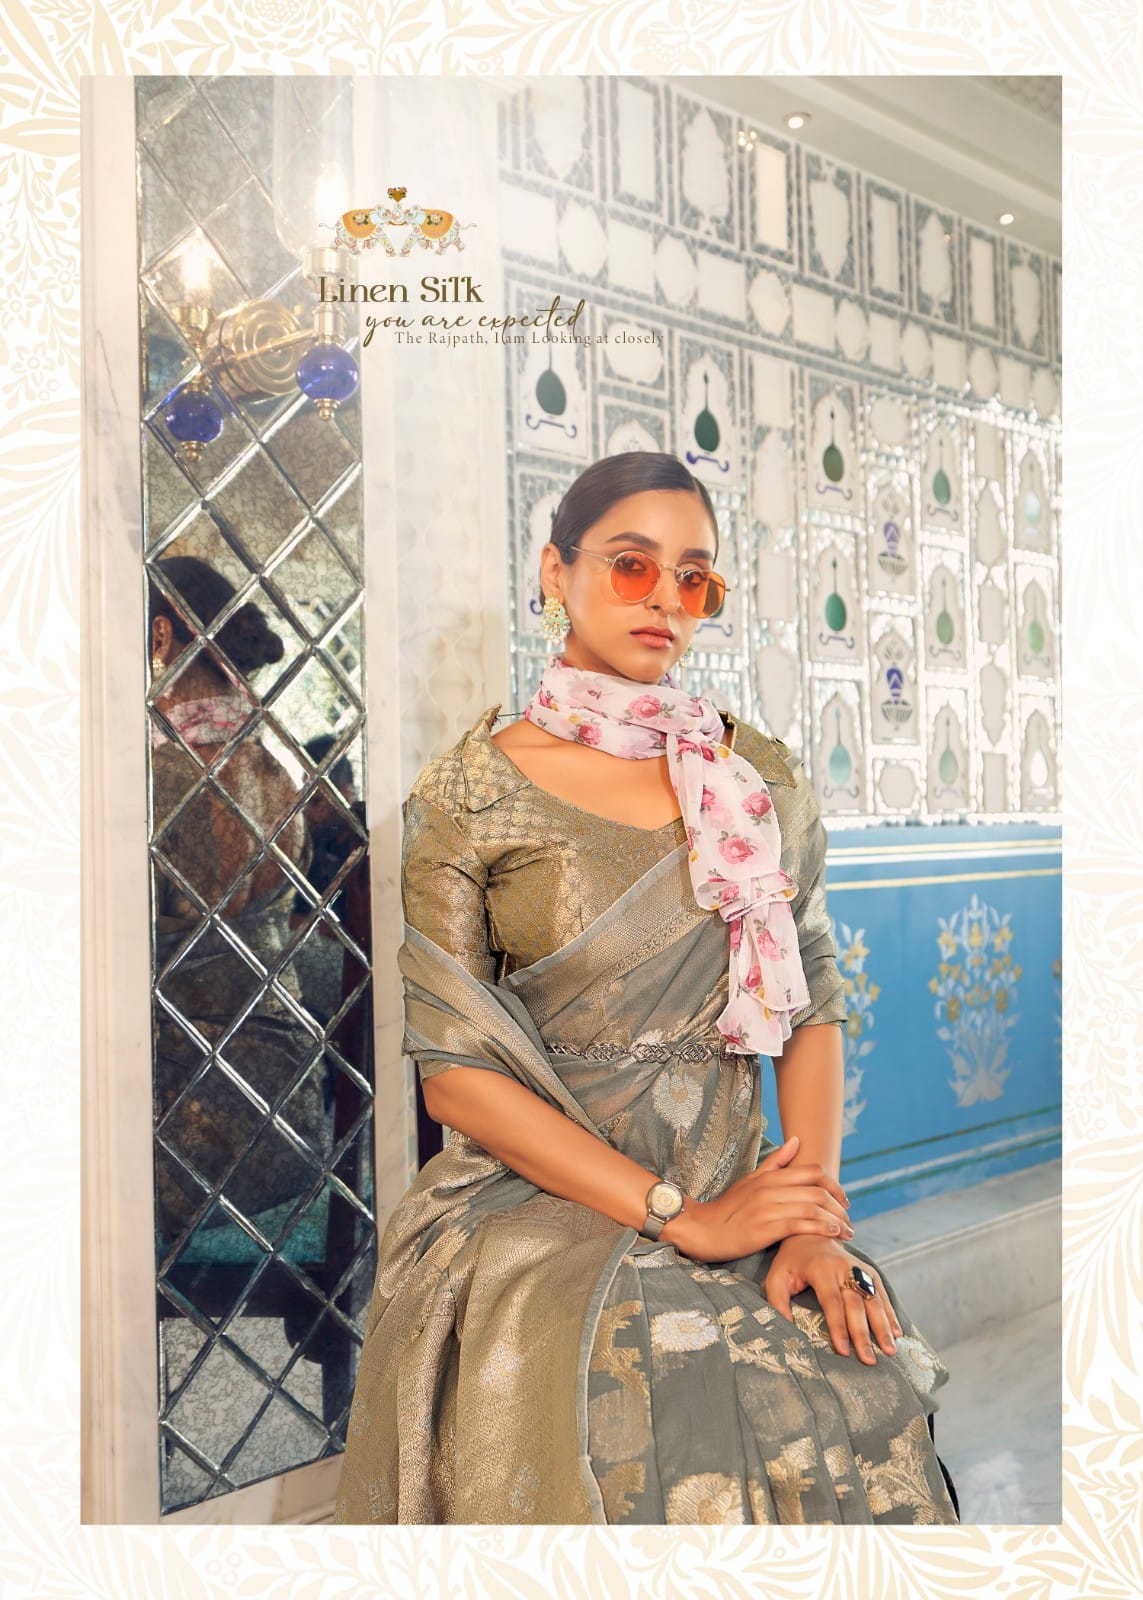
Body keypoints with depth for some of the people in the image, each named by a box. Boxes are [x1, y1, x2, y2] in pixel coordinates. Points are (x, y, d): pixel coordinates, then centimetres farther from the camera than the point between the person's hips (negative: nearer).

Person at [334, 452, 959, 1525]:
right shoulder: (470, 795, -3)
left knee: (863, 1426, -20)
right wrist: (682, 1217, -12)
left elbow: (813, 1006, 8)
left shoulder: (762, 780, 9)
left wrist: (814, 1221, -7)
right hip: (540, 1213, -3)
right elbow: (453, 1069, -8)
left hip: (746, 1208, 3)